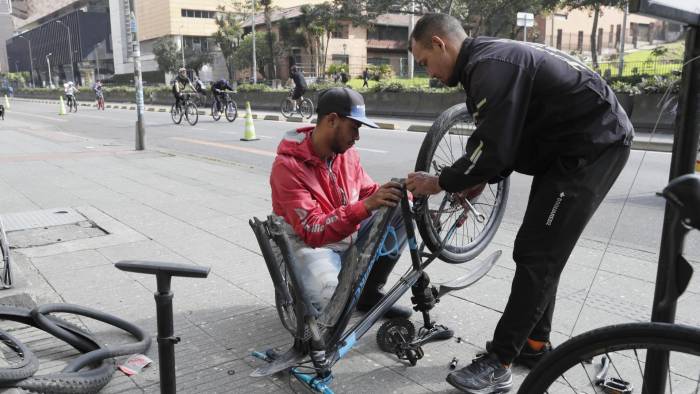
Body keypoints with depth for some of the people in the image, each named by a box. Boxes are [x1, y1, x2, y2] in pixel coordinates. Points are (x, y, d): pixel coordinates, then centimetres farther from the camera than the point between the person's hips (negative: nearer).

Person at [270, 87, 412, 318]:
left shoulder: (346, 152, -2)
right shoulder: (288, 166, -23)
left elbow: (369, 191, 11)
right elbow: (312, 232, -29)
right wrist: (365, 207, -40)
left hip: (349, 237, 7)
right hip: (313, 246, -7)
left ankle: (370, 293, 2)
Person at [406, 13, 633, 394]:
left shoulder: (490, 65, -21)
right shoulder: (489, 59, 11)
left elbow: (493, 149, -25)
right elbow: (505, 140, 16)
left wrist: (439, 183, -12)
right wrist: (479, 181, 5)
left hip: (594, 146, -10)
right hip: (574, 146, 10)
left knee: (536, 255, -11)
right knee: (539, 252, 13)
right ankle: (535, 344, 25)